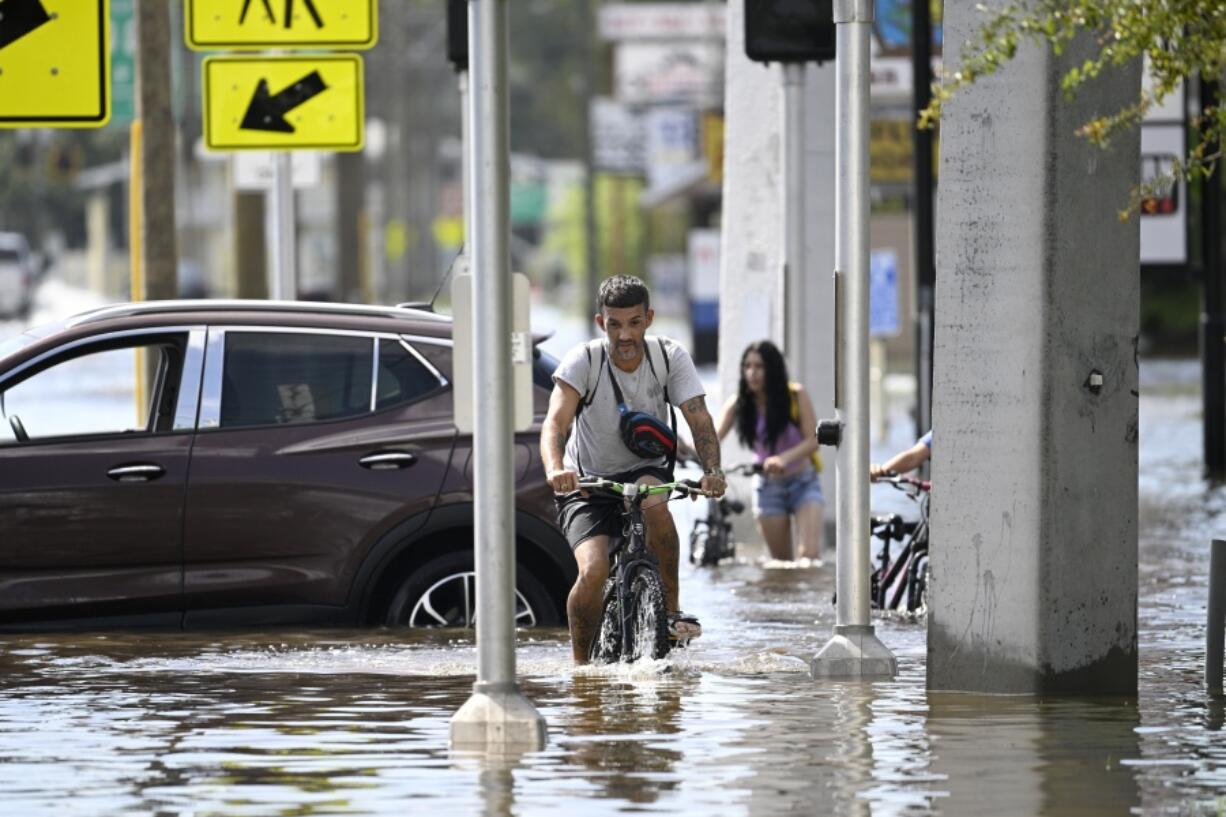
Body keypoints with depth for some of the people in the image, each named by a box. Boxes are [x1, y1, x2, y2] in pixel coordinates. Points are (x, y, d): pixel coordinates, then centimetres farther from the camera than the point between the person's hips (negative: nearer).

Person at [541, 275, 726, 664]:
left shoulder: (670, 357, -12)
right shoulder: (583, 360, -18)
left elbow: (699, 418, -19)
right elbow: (556, 420, -30)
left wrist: (712, 471, -39)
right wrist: (555, 469, -51)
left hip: (645, 469, 1)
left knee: (653, 499, -35)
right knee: (593, 571, -24)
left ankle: (671, 609, -19)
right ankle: (581, 663, -3)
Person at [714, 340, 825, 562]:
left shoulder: (795, 395, -12)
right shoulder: (738, 404, -8)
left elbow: (813, 440, -17)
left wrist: (784, 458, -38)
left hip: (803, 483, -2)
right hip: (768, 487, 2)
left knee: (810, 553, -19)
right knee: (781, 561, 4)